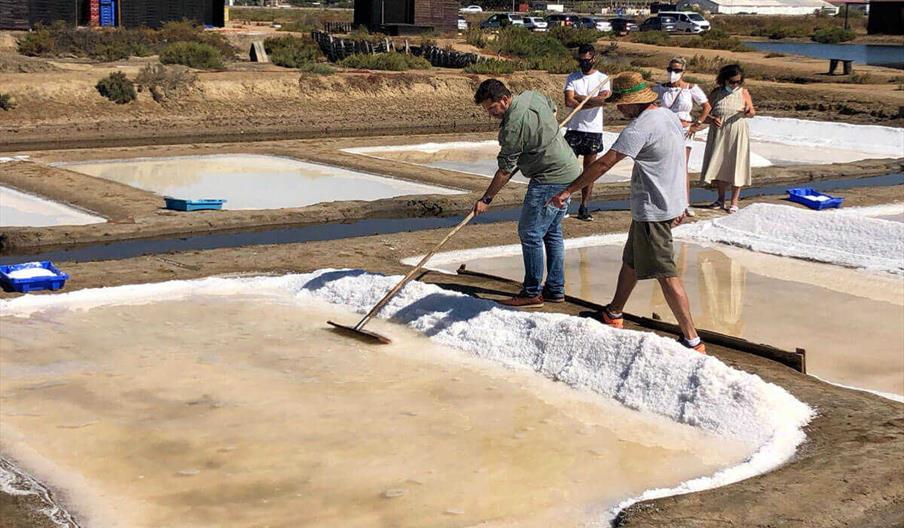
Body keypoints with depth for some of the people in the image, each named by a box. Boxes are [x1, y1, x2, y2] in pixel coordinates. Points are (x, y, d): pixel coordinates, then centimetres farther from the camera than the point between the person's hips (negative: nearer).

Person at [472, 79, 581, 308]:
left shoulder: (513, 126, -22)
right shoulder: (533, 96, 4)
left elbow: (505, 170, -17)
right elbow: (553, 109, 27)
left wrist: (486, 199, -9)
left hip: (550, 178, -10)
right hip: (568, 171, 10)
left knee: (530, 233, -4)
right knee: (552, 232, 16)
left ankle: (532, 293, 1)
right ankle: (555, 290, 22)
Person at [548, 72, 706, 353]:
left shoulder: (641, 126, -21)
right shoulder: (671, 116, 8)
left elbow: (603, 164, -23)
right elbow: (681, 162, 15)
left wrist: (569, 190, -19)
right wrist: (681, 203, 23)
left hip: (652, 211, -10)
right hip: (671, 203, 10)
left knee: (666, 275, -6)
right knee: (631, 261, 23)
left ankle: (692, 339, -4)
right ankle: (613, 314, 39)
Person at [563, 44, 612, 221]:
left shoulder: (602, 78, 3)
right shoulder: (572, 78, 6)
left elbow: (603, 99, -15)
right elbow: (569, 101, -9)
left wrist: (579, 97, -12)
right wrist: (591, 100, -12)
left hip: (593, 130, 0)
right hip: (574, 129, 0)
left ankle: (584, 208, 10)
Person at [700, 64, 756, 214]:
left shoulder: (743, 93, 0)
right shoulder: (716, 93, 2)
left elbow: (752, 111, -2)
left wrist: (750, 112, -26)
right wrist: (712, 119, -15)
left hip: (737, 134, -2)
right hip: (719, 133, 2)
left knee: (736, 166, 0)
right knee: (718, 165, 7)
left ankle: (734, 201, 7)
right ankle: (721, 199, 19)